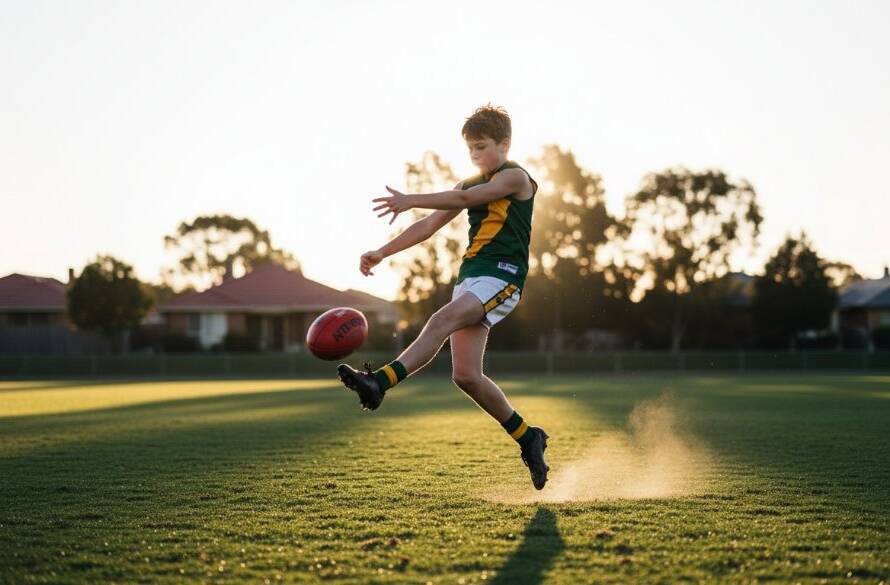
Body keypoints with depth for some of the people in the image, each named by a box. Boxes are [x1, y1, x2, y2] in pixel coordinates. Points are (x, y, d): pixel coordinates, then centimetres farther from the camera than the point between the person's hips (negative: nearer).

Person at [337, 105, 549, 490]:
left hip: (502, 275, -8)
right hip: (470, 274, 8)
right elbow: (430, 225, 18)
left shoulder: (515, 177, -1)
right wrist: (382, 253, 9)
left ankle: (380, 383, -49)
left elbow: (465, 198, -17)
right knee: (466, 375, -2)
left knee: (442, 321, -32)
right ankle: (528, 439, 11)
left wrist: (411, 201, -23)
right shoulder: (470, 184, 23)